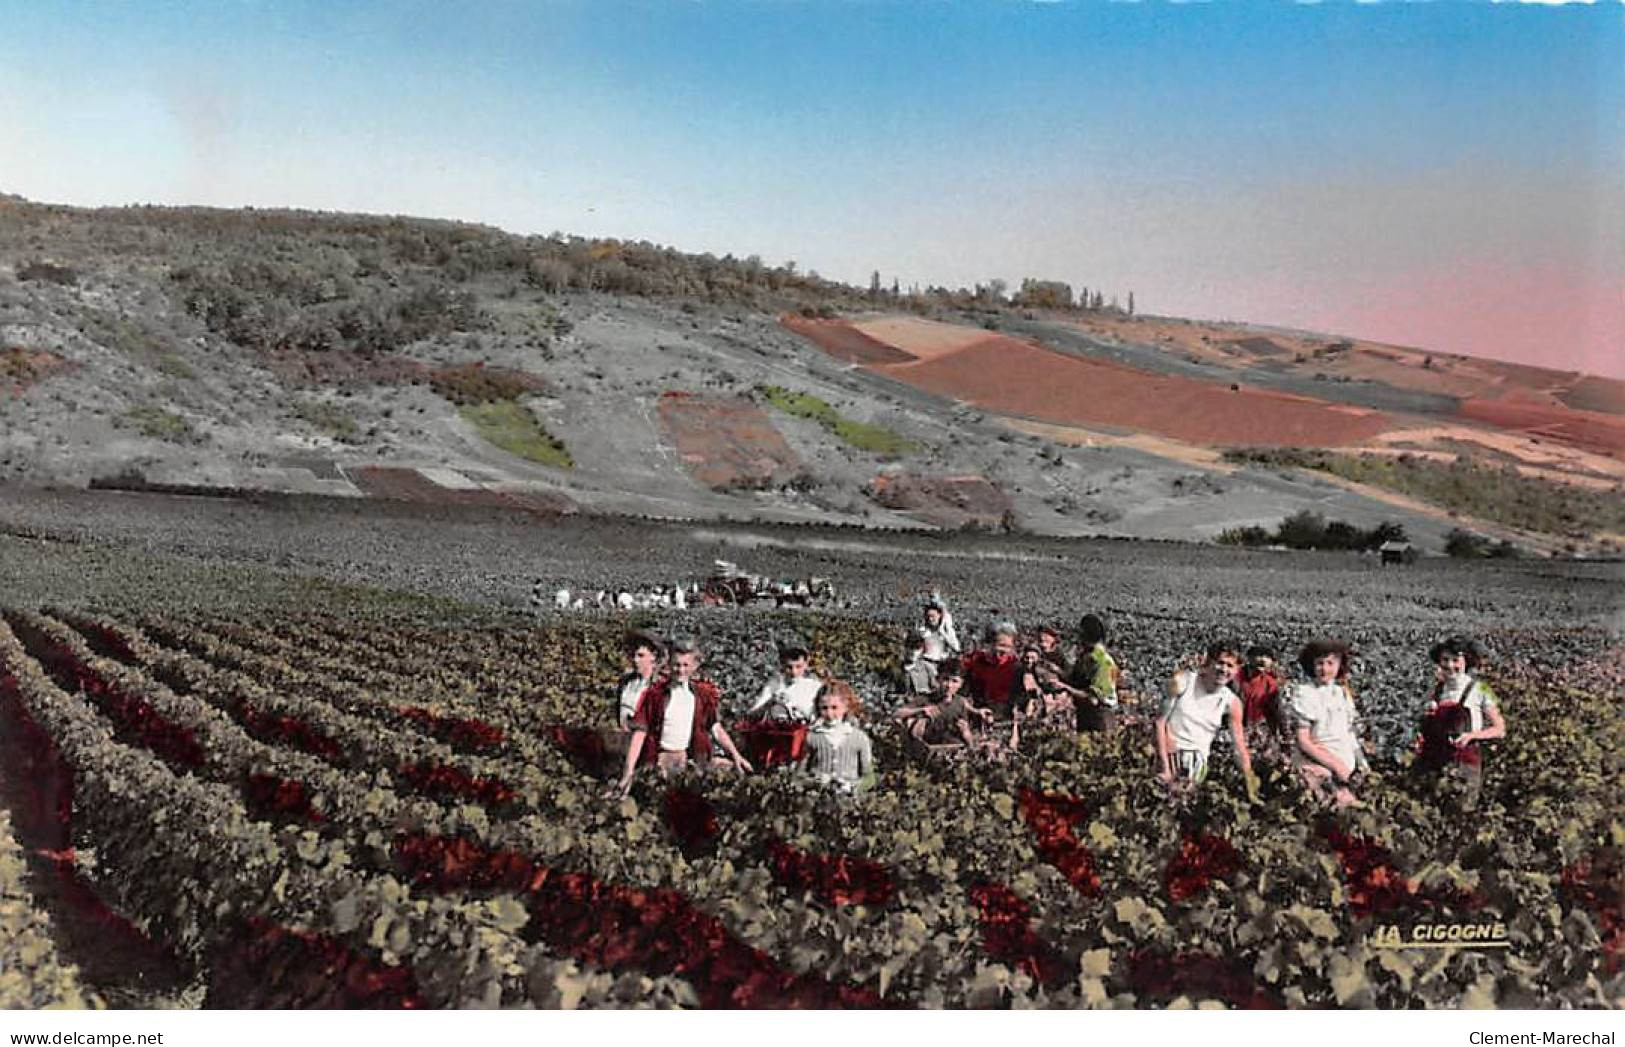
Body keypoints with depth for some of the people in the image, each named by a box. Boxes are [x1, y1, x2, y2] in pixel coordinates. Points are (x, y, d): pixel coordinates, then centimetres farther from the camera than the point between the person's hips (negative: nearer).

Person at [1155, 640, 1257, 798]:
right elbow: (1160, 721, -8)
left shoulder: (1232, 702, -1)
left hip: (1198, 761, 2)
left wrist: (1251, 787, -3)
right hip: (1169, 754, -2)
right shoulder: (1183, 681, -9)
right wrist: (1165, 766, -14)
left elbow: (1240, 747, 2)